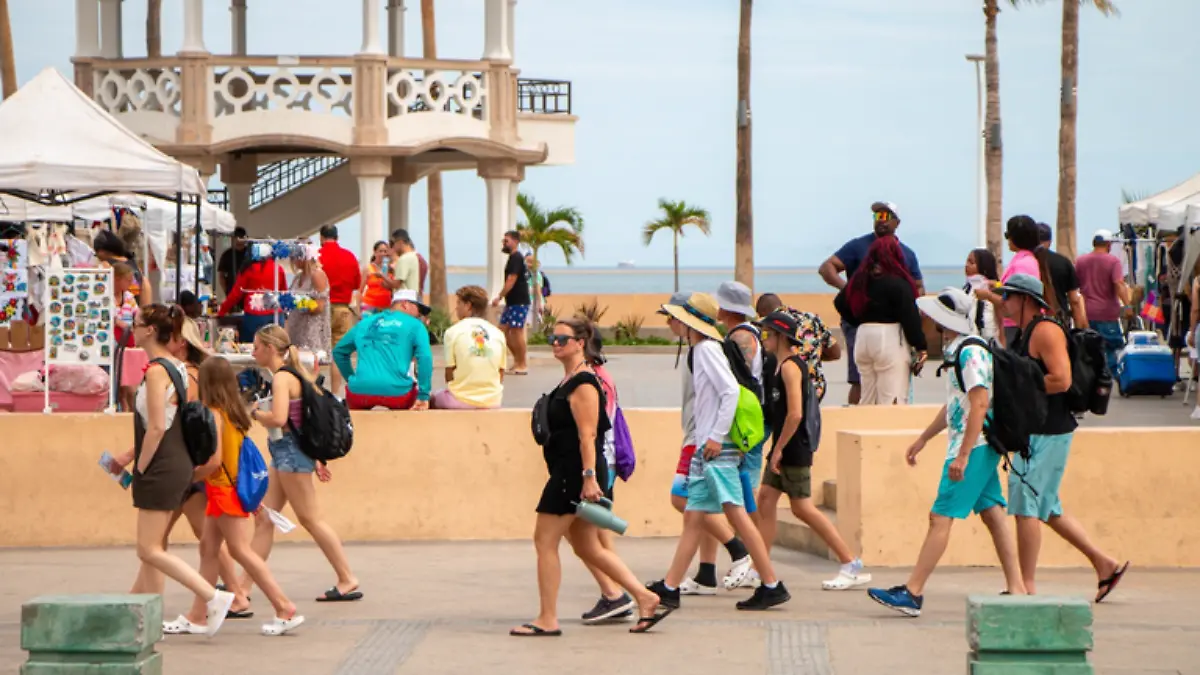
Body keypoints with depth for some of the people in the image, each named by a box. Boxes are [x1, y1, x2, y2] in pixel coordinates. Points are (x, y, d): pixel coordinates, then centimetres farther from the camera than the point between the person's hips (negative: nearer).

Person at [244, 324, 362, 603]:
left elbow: (278, 418, -29)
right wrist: (316, 460, 19)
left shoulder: (282, 378, -15)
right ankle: (245, 586, 11)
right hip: (283, 455, 10)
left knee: (311, 519, -3)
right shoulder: (293, 374, 14)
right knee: (263, 520, 9)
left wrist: (254, 413, -10)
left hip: (290, 453, -10)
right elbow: (306, 420, 17)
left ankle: (348, 580, 2)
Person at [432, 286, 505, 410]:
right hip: (492, 401, 4)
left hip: (460, 401, -4)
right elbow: (500, 377, 7)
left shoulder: (453, 332, -5)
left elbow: (449, 375, -4)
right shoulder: (498, 334, 4)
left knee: (432, 400, 25)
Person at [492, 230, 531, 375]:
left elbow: (511, 280, -21)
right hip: (512, 302, 10)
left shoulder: (516, 258, -14)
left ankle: (522, 365, -3)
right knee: (504, 329, 10)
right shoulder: (513, 257, 17)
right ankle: (517, 360, 17)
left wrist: (499, 297, -21)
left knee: (517, 331, -8)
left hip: (519, 302, -10)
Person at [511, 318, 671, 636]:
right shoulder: (569, 381, 17)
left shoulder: (582, 383, -13)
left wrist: (589, 477, -26)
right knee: (587, 548, 12)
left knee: (545, 540, -4)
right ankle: (644, 598, 12)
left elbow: (587, 435, -20)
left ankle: (547, 620, -1)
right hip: (568, 473, 10)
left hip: (575, 474, -10)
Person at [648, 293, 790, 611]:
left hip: (718, 450, -10)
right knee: (693, 517, 10)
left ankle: (772, 586, -11)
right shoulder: (698, 351, 17)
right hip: (705, 449, 10)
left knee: (736, 514, -11)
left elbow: (731, 391, -20)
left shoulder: (707, 349, -11)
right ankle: (669, 588, 12)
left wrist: (717, 436, -21)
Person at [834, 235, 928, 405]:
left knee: (867, 398, 14)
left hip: (863, 336, 7)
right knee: (891, 399, -8)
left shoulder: (860, 279, 8)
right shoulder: (898, 284, -12)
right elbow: (910, 316, -13)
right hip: (890, 339, -7)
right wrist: (920, 347, -7)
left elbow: (840, 303, 14)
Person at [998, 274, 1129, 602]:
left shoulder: (1046, 331, -15)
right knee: (1047, 509, 14)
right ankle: (1105, 564, 20)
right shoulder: (1026, 332, 17)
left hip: (1048, 433, -10)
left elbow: (1061, 380, -24)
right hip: (1034, 430, 10)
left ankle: (1027, 586, -2)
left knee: (1026, 505, -7)